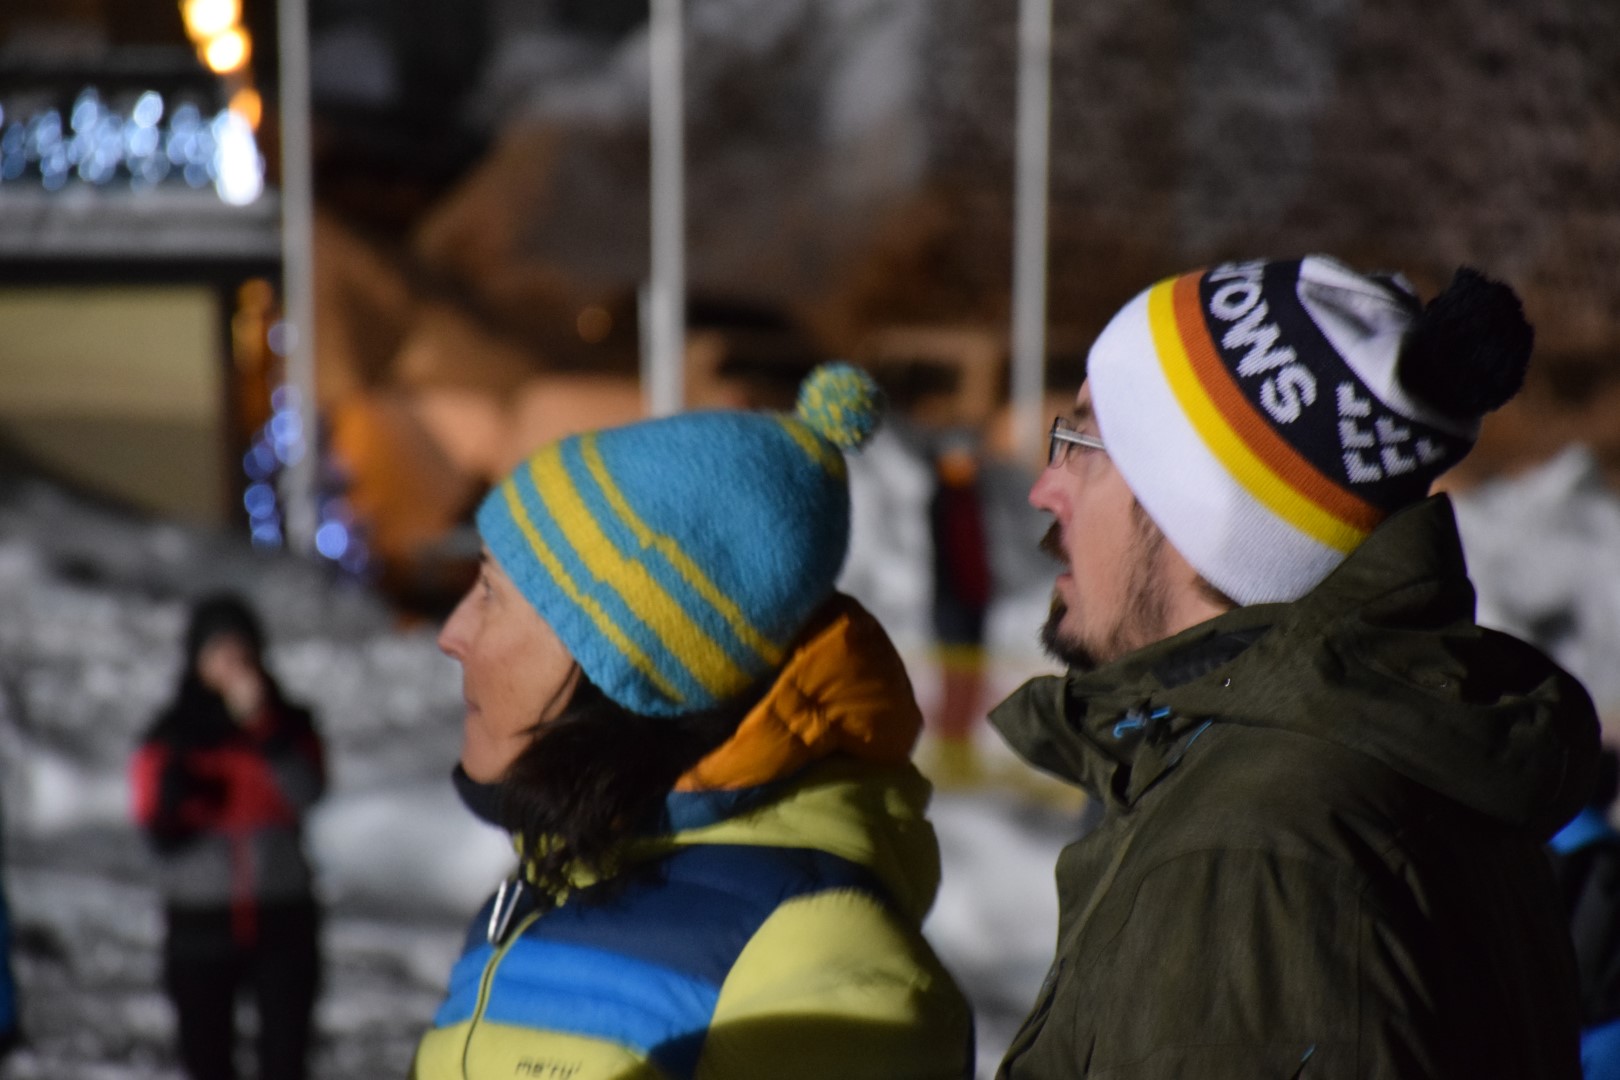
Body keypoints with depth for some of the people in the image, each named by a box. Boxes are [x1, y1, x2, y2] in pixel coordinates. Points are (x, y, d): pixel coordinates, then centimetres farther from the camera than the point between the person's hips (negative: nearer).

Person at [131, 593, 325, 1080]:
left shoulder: (287, 724, 3)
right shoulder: (171, 736, 2)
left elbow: (308, 792, -15)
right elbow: (161, 834, -2)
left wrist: (262, 726, -23)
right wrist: (174, 798, -22)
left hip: (282, 917, 0)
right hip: (201, 924, 0)